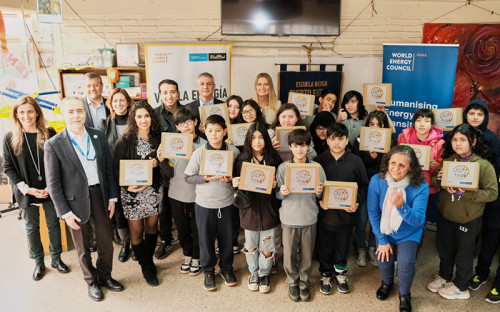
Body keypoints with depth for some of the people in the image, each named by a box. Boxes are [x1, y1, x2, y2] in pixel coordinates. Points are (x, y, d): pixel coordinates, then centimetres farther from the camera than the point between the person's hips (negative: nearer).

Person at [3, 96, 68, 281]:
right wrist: (27, 189, -12)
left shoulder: (49, 134, -7)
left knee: (53, 224, 12)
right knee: (32, 228, 14)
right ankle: (39, 263, 31)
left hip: (50, 190, 0)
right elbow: (8, 167, -3)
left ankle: (56, 259, 31)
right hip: (27, 192, 0)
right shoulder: (10, 138, -6)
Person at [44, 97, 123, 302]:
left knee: (106, 240, 14)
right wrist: (65, 212, -10)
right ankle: (91, 281, 37)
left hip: (99, 195, 3)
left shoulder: (99, 137, 0)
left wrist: (112, 197, 3)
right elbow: (53, 183, -8)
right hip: (76, 200, -3)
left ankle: (105, 276, 39)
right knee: (83, 246, 14)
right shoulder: (53, 145, -10)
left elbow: (109, 169, 6)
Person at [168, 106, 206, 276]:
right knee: (182, 228, 17)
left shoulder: (204, 144, -7)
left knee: (197, 229, 10)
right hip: (177, 194, 3)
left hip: (197, 194, -3)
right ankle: (187, 256, 39)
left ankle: (196, 258, 32)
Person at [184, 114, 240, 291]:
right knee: (206, 239, 11)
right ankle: (208, 272, 32)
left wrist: (231, 178, -15)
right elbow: (188, 177, -4)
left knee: (227, 238, 13)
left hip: (227, 202, 1)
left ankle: (226, 269, 37)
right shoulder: (199, 153, -7)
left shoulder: (233, 151, -4)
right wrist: (206, 178, -19)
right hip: (204, 204, -1)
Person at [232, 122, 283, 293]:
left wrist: (276, 185, -20)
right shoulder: (242, 160, -3)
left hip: (269, 210, -1)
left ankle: (264, 274, 38)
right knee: (251, 247, 17)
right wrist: (235, 183, -18)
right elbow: (237, 183, 3)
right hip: (249, 210, 1)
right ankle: (253, 273, 43)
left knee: (267, 249, 11)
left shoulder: (274, 159, -5)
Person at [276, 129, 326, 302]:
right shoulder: (282, 167, -4)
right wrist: (282, 192, -23)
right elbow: (277, 195, -1)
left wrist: (319, 192, -18)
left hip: (309, 218, 1)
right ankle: (292, 282, 35)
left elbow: (322, 195, 4)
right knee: (289, 254, 9)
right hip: (289, 218, 0)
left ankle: (304, 282, 36)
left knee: (307, 254, 12)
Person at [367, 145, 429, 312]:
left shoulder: (420, 187, -23)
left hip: (408, 233, -1)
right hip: (384, 229, 2)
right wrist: (382, 240, -7)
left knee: (406, 263, -18)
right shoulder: (377, 181, -20)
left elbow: (418, 220, -25)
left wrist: (402, 206, -46)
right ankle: (387, 282, 28)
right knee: (383, 259, -12)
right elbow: (373, 212, -10)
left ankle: (405, 294, 17)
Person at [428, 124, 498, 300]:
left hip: (468, 220, -4)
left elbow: (492, 193, -19)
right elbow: (434, 182, 8)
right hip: (445, 215, 4)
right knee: (444, 249, 21)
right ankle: (444, 276, 45)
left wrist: (466, 193, -29)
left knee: (464, 254, 14)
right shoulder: (448, 160, -1)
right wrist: (438, 179, -15)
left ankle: (460, 287, 35)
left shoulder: (484, 165, -15)